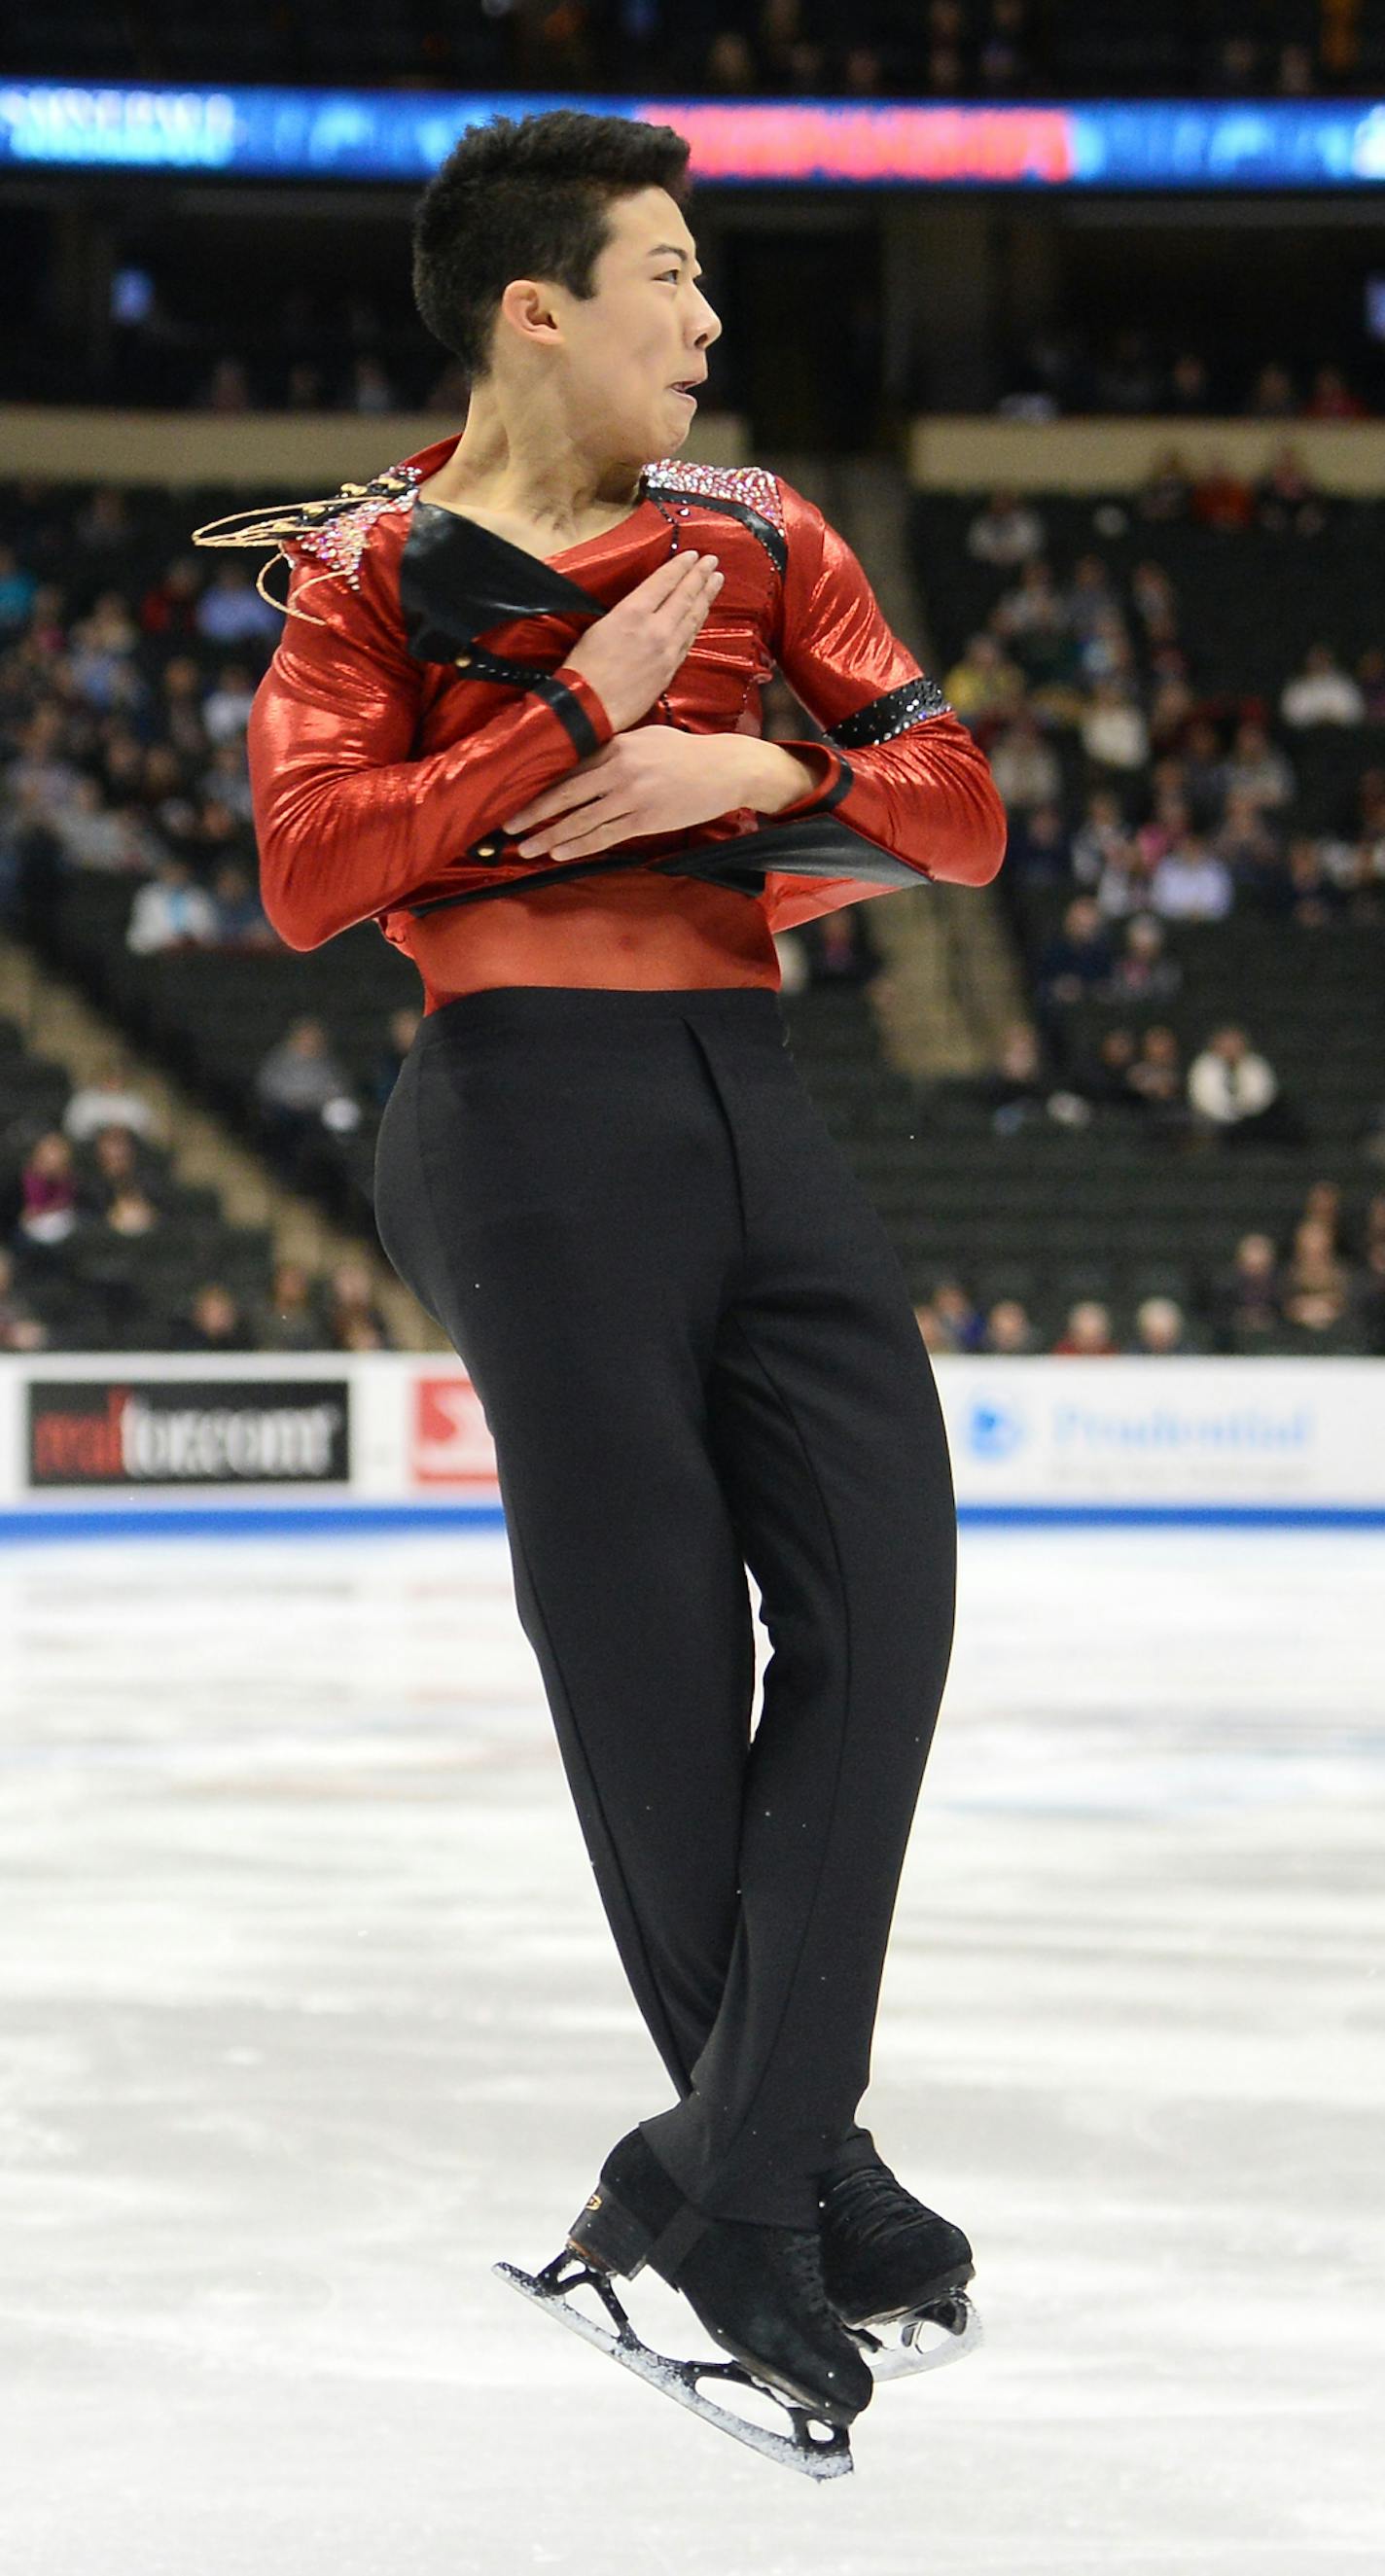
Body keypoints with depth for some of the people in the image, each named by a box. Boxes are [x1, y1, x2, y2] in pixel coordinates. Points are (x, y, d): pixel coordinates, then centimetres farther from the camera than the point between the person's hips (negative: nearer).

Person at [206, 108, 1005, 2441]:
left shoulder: (758, 539, 15)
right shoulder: (374, 568, 2)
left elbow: (957, 811, 10)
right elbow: (309, 870, -12)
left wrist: (758, 773, -9)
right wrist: (574, 711, -13)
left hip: (753, 1092, 5)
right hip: (532, 1107, -5)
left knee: (879, 1593, -6)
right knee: (646, 1642, -2)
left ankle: (731, 2179, -4)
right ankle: (805, 2165, 11)